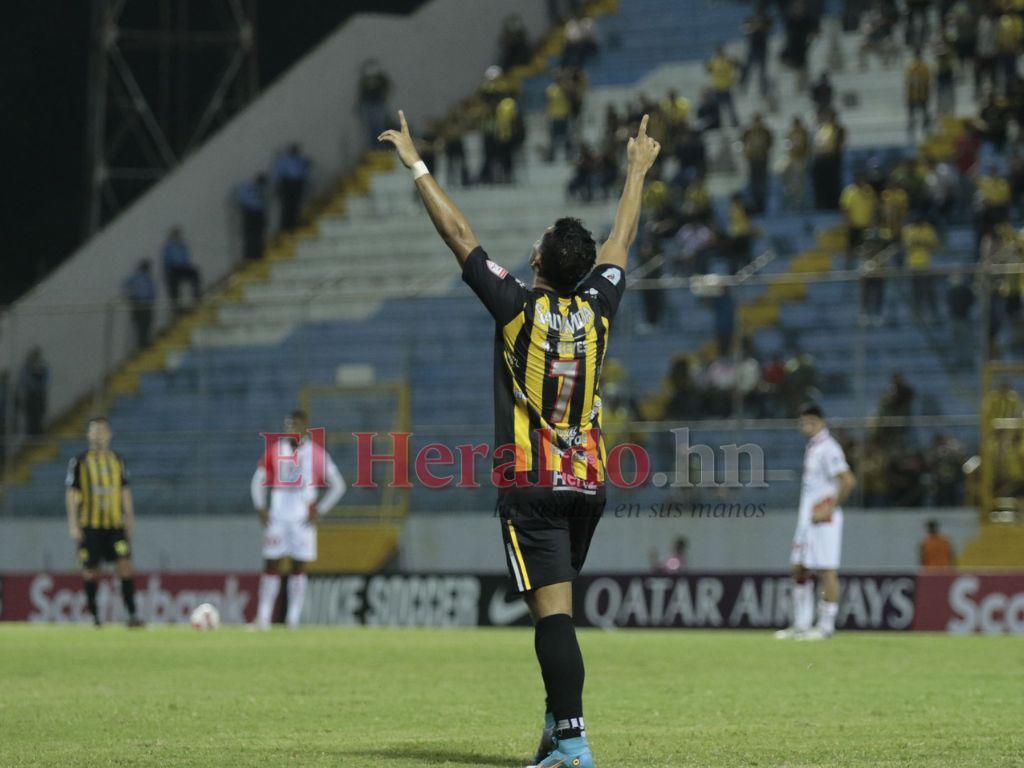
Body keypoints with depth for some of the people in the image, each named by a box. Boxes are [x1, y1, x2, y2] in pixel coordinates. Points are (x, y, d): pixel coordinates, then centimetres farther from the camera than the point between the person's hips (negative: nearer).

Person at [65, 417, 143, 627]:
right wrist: (73, 524, -7)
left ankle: (132, 614, -13)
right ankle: (94, 615, 15)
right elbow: (71, 494, 0)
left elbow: (125, 492, 15)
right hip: (90, 525, -1)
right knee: (90, 570, 2)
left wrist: (130, 521, 10)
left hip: (115, 524, 1)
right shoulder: (79, 462, 1)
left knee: (125, 564, -12)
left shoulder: (117, 462, 10)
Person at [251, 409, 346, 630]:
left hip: (303, 519, -1)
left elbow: (337, 485, 2)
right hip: (277, 518, 1)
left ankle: (293, 618, 4)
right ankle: (263, 618, 0)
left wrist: (319, 511, -5)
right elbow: (258, 481, 15)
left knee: (299, 568, 0)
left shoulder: (316, 452, -2)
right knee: (271, 566, -1)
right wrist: (261, 508, 3)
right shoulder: (275, 449, 4)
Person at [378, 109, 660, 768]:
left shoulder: (518, 308, -9)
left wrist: (417, 165, 5)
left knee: (553, 611, -12)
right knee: (557, 608, 18)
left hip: (530, 486, -5)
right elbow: (622, 239, 19)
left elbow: (459, 236, -4)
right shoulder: (597, 309, 2)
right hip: (589, 481, 5)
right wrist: (639, 170, 34)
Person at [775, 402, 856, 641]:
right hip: (806, 518, 10)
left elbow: (848, 481, -22)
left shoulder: (828, 448, -13)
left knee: (827, 571, -7)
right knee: (799, 570, 11)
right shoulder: (812, 447, 17)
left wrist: (830, 508, -17)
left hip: (824, 518, -10)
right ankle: (801, 624, 16)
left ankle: (826, 625, -5)